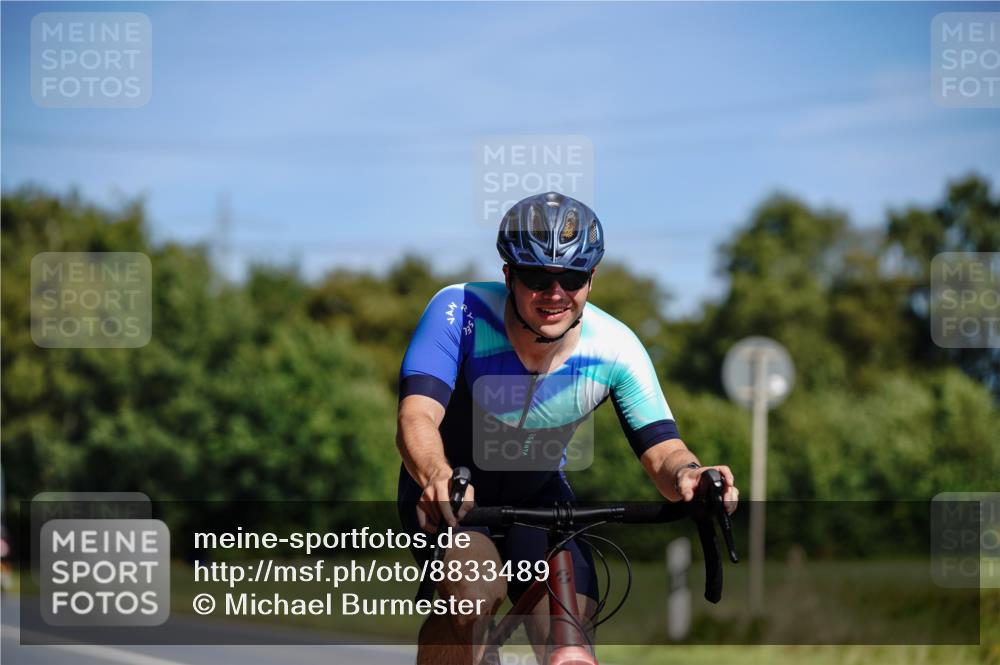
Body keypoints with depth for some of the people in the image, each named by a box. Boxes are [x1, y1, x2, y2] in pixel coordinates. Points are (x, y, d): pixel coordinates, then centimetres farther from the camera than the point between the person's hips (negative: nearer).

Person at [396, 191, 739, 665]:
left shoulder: (615, 349, -21)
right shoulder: (460, 311, -29)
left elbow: (660, 450, -22)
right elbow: (416, 418, -39)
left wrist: (686, 474, -48)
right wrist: (438, 478, -63)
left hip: (538, 495, 3)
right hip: (450, 494, -3)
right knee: (475, 592, -32)